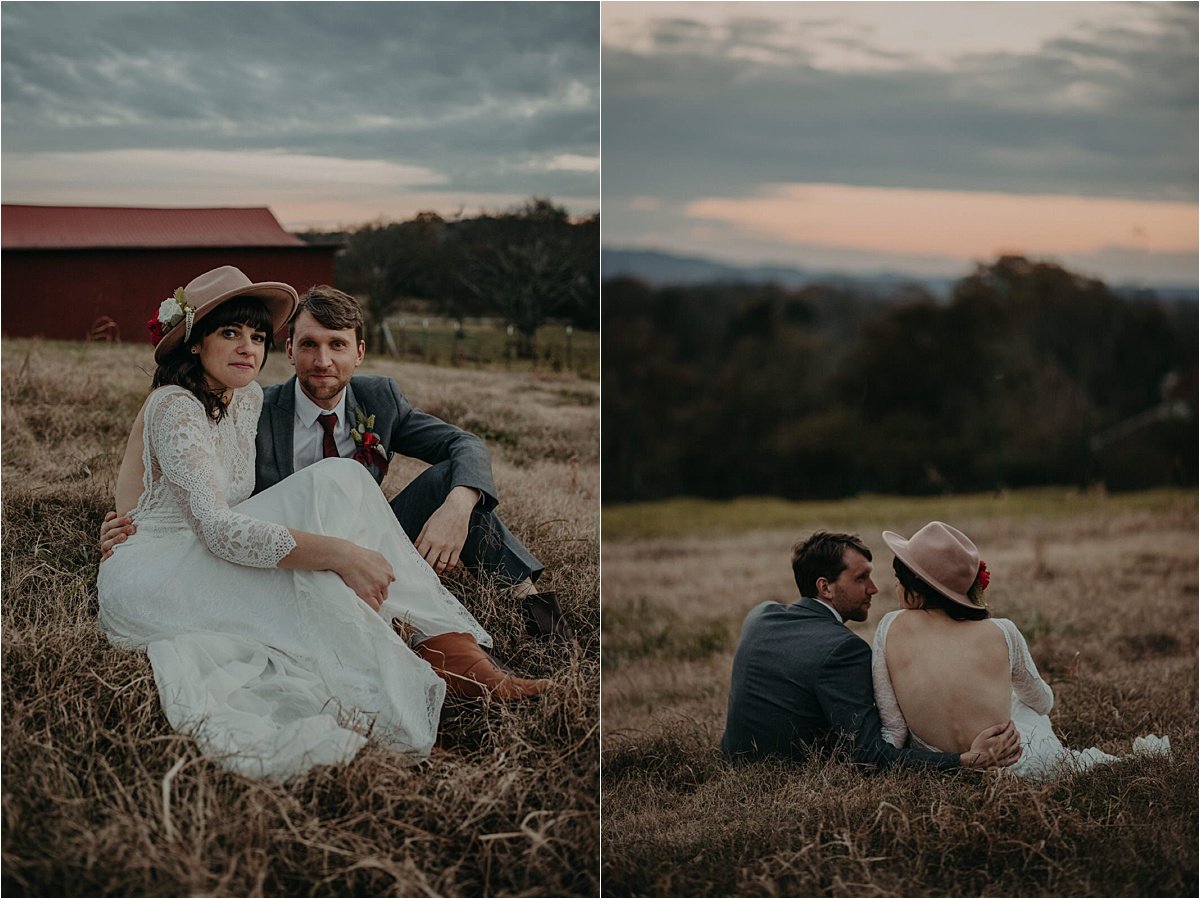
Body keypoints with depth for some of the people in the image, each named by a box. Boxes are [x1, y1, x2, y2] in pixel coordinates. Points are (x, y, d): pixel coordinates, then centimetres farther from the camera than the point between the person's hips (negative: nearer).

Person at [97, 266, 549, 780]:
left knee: (337, 478, -13)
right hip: (144, 577, -7)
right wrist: (337, 553, -38)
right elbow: (216, 527, -30)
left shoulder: (248, 398, 9)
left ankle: (447, 639, -24)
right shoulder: (175, 408, -17)